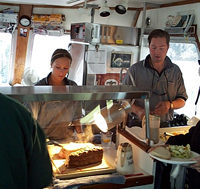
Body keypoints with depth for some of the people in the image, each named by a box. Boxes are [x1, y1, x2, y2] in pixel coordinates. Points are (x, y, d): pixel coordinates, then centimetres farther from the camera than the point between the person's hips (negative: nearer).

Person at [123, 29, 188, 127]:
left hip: (164, 125, 2)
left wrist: (170, 105, -6)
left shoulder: (175, 71, 11)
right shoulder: (135, 69, 2)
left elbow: (182, 100, 16)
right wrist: (137, 110, -15)